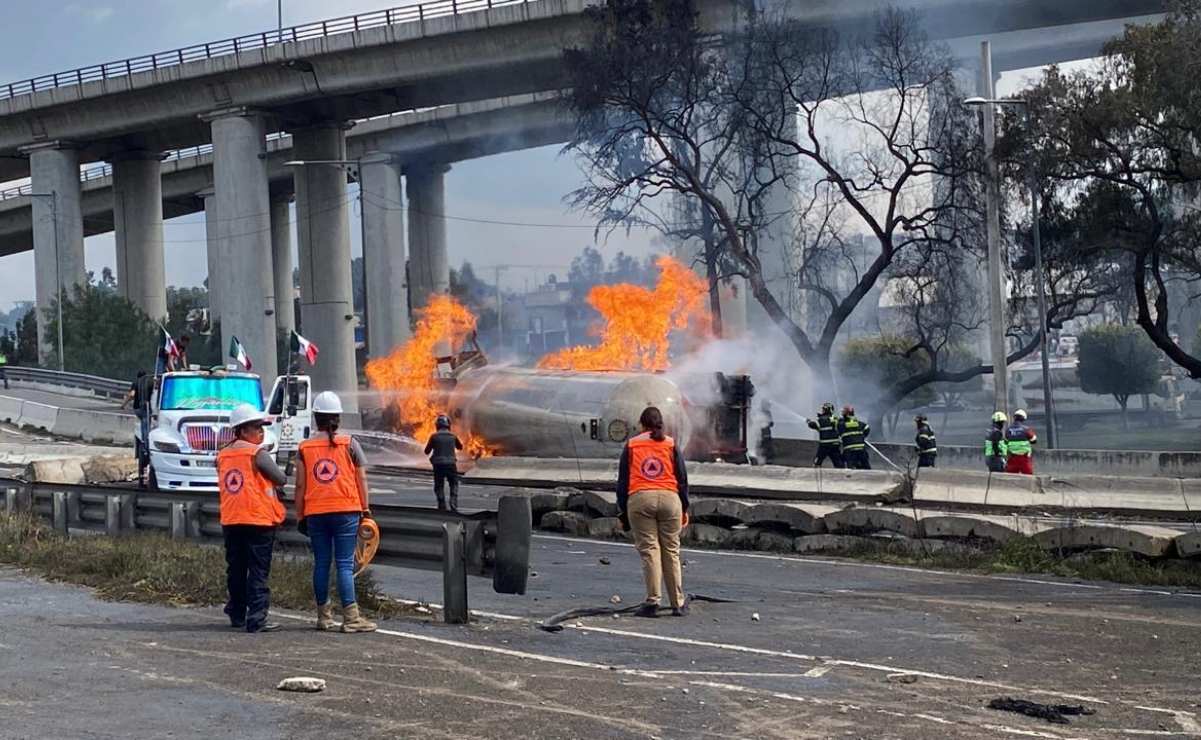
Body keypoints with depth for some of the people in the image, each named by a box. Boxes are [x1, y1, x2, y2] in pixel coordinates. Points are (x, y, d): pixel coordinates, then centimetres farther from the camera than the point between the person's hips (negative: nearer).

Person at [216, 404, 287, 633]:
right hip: (259, 520, -6)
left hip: (230, 521, 6)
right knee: (258, 572, -3)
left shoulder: (222, 455, 9)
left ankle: (236, 615, 23)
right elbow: (281, 480, -7)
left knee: (235, 570, 15)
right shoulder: (258, 454, -11)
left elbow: (224, 484, 16)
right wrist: (272, 480, 15)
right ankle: (256, 619, -7)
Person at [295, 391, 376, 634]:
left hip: (315, 513, 2)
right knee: (345, 564, -3)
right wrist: (365, 509, 5)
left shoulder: (305, 448, 4)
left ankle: (324, 616, 14)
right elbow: (361, 479, -1)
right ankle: (351, 616, -7)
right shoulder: (349, 444, -1)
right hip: (346, 511, -2)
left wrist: (299, 515, 9)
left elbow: (300, 485, 3)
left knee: (321, 563, 9)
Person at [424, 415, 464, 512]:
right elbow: (460, 447, 21)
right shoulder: (452, 436, 2)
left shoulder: (434, 436, -5)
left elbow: (427, 451, 3)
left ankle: (442, 506, 4)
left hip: (438, 465, -1)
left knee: (439, 486, 10)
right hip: (451, 464, 1)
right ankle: (453, 503, -1)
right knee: (454, 484, 17)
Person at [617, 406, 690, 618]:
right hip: (669, 498, 1)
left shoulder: (631, 445, 11)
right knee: (671, 551, 6)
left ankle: (652, 602, -7)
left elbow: (622, 480, 10)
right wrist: (684, 509, 16)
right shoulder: (671, 445, 12)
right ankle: (678, 604, 9)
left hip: (639, 499, -1)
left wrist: (623, 511, 14)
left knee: (649, 551, -1)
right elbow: (682, 478, 10)